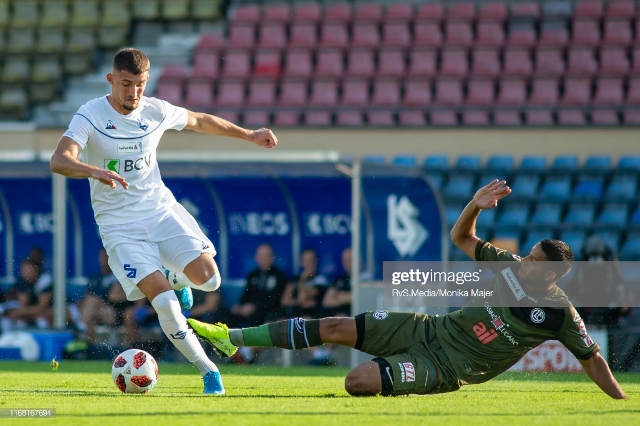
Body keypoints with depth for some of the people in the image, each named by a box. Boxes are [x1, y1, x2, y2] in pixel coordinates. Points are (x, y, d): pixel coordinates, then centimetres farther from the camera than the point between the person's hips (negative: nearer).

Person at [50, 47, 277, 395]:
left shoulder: (156, 111, 0)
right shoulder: (90, 116, -13)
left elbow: (198, 121, 21)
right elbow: (59, 161, -28)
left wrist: (248, 135, 24)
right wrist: (94, 172, -47)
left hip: (161, 209, 4)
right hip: (119, 223, -4)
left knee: (208, 278, -17)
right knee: (164, 302, -20)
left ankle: (176, 278, 20)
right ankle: (207, 370, -2)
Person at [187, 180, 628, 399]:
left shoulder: (558, 313, -14)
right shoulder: (512, 267, 2)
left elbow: (592, 359, -5)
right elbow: (460, 237, 12)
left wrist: (622, 400, -13)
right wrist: (476, 205, -6)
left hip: (445, 368, -6)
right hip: (428, 328, 6)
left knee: (357, 382, -27)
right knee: (334, 328, -2)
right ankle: (232, 338, 7)